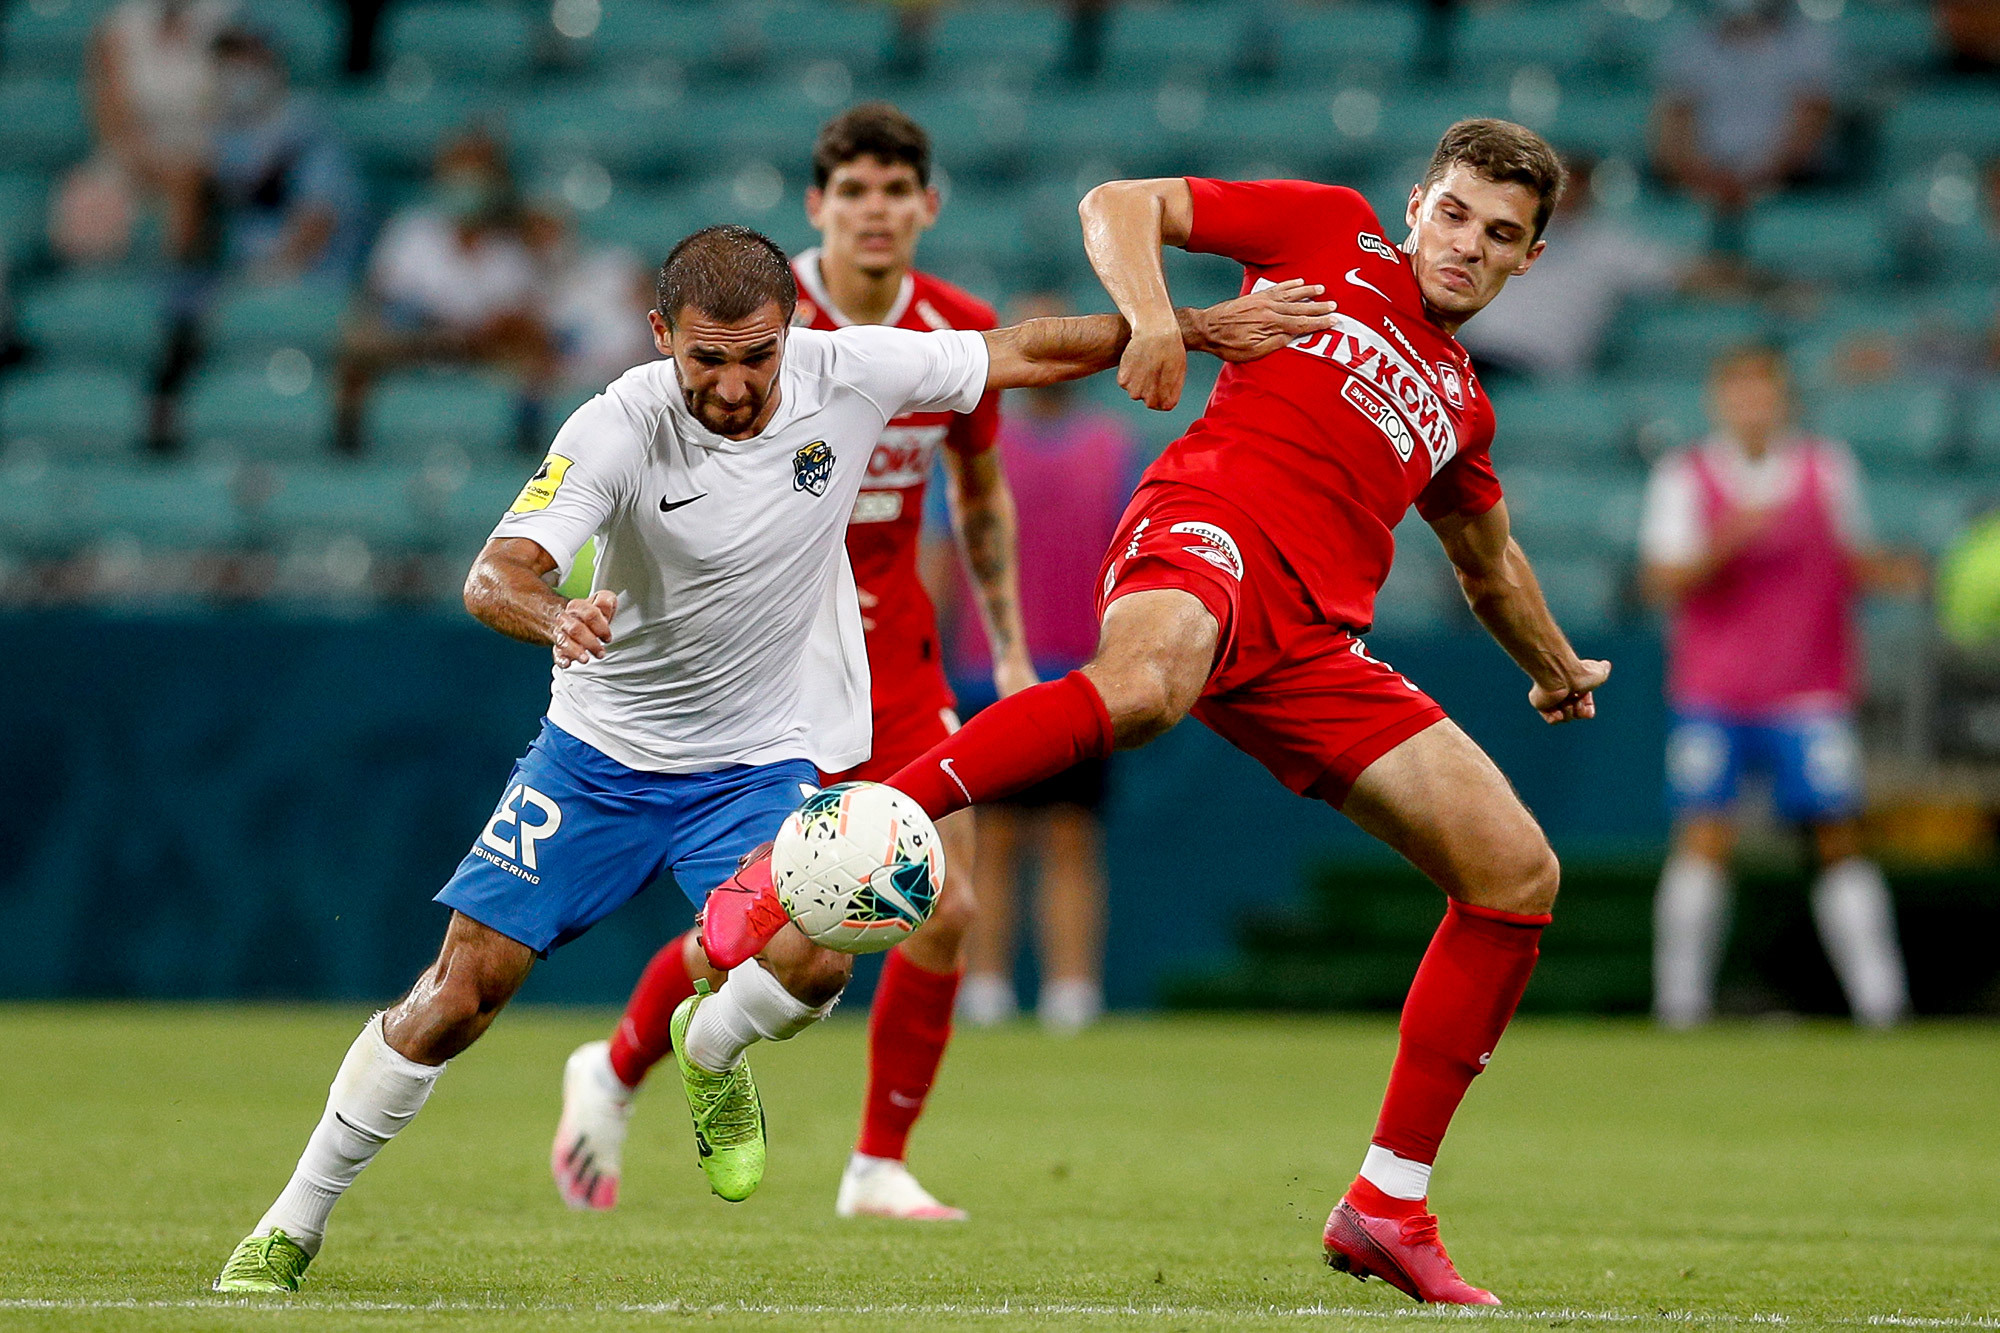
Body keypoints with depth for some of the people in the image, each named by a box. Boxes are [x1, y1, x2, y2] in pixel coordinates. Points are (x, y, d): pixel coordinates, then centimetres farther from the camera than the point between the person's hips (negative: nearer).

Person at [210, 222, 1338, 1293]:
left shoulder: (848, 374, -15)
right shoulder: (619, 431, -22)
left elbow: (1032, 352, -1)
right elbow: (496, 575, -31)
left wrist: (1197, 327, 0)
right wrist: (558, 617, -53)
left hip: (760, 760, 1)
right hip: (603, 750, -1)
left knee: (813, 964, -26)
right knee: (460, 994, -6)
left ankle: (711, 1052, 12)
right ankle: (293, 1226, 12)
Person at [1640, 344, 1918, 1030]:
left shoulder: (1827, 470, 8)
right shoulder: (1685, 477, 2)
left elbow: (1852, 560, 15)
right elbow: (1664, 580, -6)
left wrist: (1893, 571, -6)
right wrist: (1724, 542, -23)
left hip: (1812, 690, 1)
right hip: (1711, 697, -1)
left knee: (1839, 839, -3)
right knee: (1704, 839, -10)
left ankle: (1879, 999, 0)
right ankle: (1681, 998, -5)